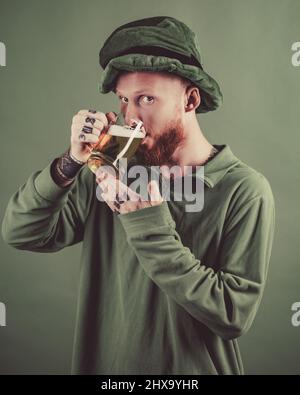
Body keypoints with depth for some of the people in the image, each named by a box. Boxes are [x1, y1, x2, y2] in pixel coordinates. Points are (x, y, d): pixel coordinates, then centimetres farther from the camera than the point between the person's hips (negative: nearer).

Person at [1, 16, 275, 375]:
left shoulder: (244, 189, -18)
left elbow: (235, 315, -23)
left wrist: (149, 224, -28)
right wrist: (71, 163, -25)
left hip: (193, 368, -2)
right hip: (100, 363, 3)